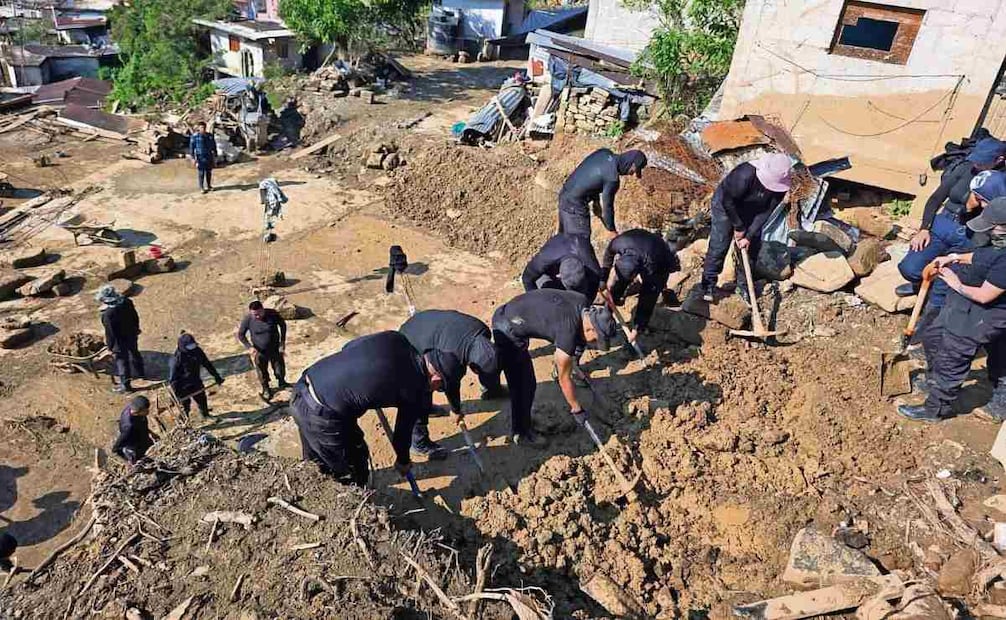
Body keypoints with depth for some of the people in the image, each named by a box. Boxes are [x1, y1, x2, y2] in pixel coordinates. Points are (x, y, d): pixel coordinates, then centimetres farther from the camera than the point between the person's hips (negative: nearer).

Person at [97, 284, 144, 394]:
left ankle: (125, 385, 25)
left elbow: (110, 332, -22)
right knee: (134, 353, 29)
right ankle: (139, 373, 51)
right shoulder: (127, 302, -12)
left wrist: (110, 345, -8)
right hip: (132, 335, 7)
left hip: (120, 341, -7)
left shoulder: (108, 314, -32)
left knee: (122, 361, 10)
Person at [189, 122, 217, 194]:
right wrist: (193, 158, -11)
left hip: (209, 156, 4)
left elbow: (214, 146, 13)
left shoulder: (210, 136, 6)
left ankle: (209, 186, 24)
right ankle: (202, 188, 0)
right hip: (200, 157, -4)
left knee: (209, 172, 10)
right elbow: (191, 147, -6)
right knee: (201, 173, -5)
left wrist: (215, 156, 12)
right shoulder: (194, 136, -7)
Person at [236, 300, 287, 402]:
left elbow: (282, 325, -3)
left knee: (280, 369, 14)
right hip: (259, 352, 0)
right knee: (262, 372, 13)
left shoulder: (272, 314, -21)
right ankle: (266, 389, 41)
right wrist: (249, 347, -20)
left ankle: (282, 383, 47)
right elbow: (240, 335, -8)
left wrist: (283, 341, -6)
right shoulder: (247, 319, -21)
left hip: (275, 349, 1)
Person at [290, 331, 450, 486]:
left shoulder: (394, 338, 3)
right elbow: (402, 433, 7)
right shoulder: (415, 390, -9)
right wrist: (403, 461, 28)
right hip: (323, 417, -8)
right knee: (352, 474, 18)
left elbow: (347, 348, 15)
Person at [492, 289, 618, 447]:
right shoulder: (568, 333, -27)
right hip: (508, 330, -9)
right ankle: (521, 433, 16)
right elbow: (564, 379, -13)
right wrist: (577, 409, -1)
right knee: (525, 384, -1)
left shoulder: (584, 302, -7)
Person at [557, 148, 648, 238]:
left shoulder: (604, 152, -2)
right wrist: (611, 230, 0)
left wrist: (596, 200, 15)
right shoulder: (612, 177, -24)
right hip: (575, 205, -9)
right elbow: (607, 206, -14)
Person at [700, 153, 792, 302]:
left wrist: (749, 236, -20)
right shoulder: (745, 175, -40)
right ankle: (708, 286, 4)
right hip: (725, 205, -5)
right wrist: (738, 227, -18)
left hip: (751, 211, 5)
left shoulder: (781, 185, -24)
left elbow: (766, 212, -16)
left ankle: (744, 287, 17)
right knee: (719, 246, -8)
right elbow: (728, 201, -27)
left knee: (752, 247, 3)